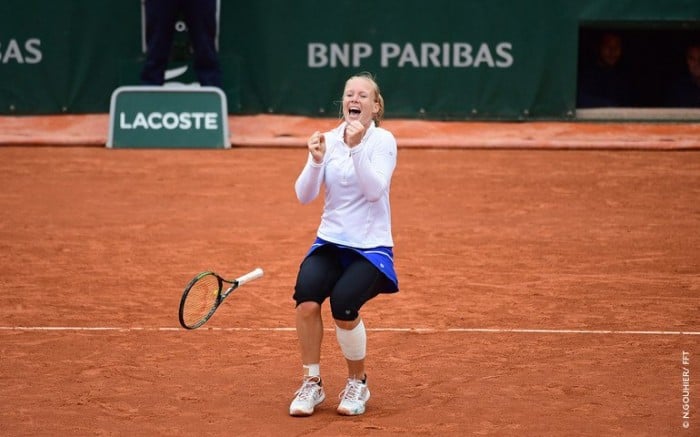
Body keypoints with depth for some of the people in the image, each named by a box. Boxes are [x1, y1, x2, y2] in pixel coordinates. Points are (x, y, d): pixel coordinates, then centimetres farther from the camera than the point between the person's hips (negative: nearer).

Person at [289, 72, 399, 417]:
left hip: (371, 247, -3)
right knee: (307, 296, -27)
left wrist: (356, 148, -28)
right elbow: (304, 195, -3)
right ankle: (312, 383, -9)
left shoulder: (383, 141, -5)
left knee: (343, 303, -29)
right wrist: (316, 161, -21)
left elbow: (375, 190, -19)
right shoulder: (329, 140, 4)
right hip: (330, 242, 3)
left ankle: (358, 383, -3)